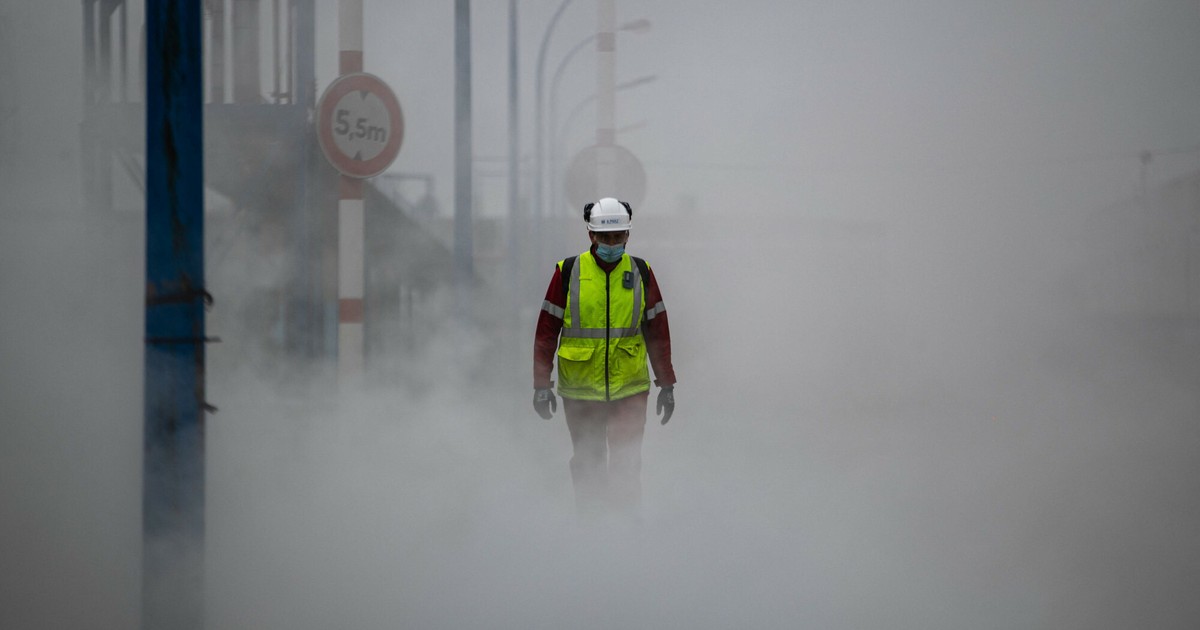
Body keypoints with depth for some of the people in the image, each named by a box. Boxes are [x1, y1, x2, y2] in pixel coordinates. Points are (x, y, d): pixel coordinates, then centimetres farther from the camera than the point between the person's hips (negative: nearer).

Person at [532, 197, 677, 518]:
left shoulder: (641, 273, 3)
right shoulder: (568, 273, -2)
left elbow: (658, 332, 9)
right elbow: (546, 332, 1)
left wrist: (667, 384, 8)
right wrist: (541, 384, -2)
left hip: (630, 389, 0)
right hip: (580, 390, 0)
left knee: (626, 467, -8)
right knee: (588, 467, 9)